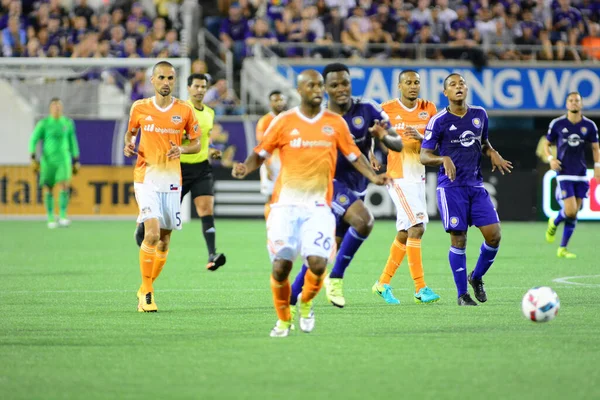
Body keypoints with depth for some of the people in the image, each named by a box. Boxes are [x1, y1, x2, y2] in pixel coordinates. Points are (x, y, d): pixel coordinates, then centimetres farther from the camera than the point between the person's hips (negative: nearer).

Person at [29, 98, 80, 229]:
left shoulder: (68, 123, 5)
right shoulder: (43, 123, -3)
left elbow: (72, 142, 13)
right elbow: (33, 140, -8)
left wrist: (76, 161, 12)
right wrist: (33, 158, -20)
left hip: (63, 159, 1)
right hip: (48, 159, -1)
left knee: (64, 186, -18)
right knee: (48, 189, 3)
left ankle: (62, 217, -16)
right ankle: (50, 219, 17)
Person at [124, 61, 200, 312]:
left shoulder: (184, 110, 2)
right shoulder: (140, 108, 2)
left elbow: (196, 143, 8)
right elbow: (130, 132, 18)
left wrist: (181, 149, -12)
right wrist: (128, 145, -4)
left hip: (172, 180, 2)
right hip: (146, 178, -2)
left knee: (164, 239, 6)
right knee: (152, 233, -19)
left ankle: (146, 288, 25)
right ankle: (146, 292, -8)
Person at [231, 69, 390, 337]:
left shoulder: (335, 123, 6)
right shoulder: (284, 122, 2)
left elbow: (354, 156, 13)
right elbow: (261, 154, 7)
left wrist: (373, 177, -3)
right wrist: (245, 168, -13)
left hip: (319, 206, 1)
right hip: (286, 204, 0)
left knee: (318, 262, -16)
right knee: (281, 265, -8)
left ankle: (306, 305, 16)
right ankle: (283, 319, 16)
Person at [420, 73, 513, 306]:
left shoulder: (479, 115, 9)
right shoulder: (439, 121, -5)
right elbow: (424, 156, -5)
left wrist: (493, 154, 4)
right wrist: (443, 159, -24)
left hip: (476, 185, 4)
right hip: (451, 187, -4)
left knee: (494, 234, -6)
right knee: (458, 240, -6)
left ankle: (477, 277, 19)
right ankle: (462, 294, 7)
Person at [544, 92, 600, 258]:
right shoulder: (557, 124, -2)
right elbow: (547, 145, 9)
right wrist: (551, 159, -10)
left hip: (581, 175, 3)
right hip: (564, 174, -3)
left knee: (574, 214, 4)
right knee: (570, 210, -15)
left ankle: (563, 249, 13)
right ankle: (554, 223, 19)